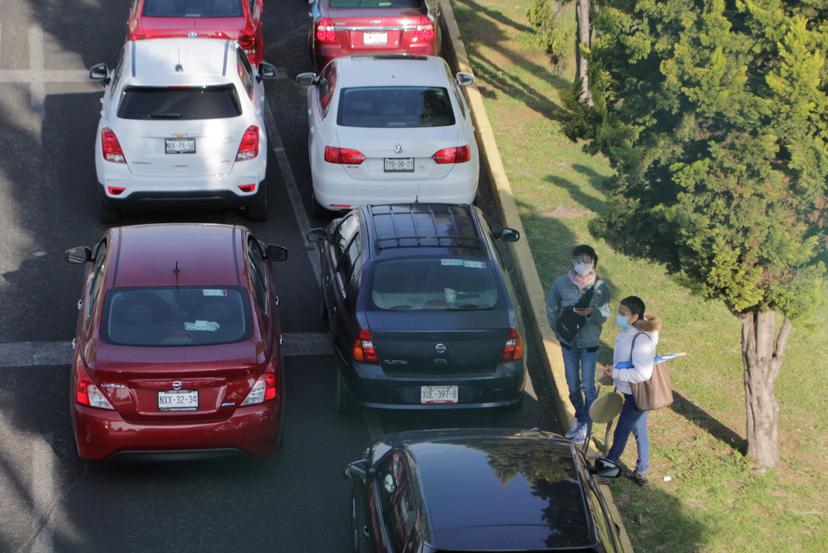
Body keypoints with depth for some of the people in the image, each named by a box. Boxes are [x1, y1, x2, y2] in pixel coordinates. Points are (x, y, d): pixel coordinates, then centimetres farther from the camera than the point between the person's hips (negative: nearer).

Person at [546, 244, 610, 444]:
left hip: (590, 344, -2)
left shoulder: (600, 287, -11)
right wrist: (559, 332, -2)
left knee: (588, 387, 3)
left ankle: (584, 425, 16)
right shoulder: (561, 283, -8)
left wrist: (592, 312, -29)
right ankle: (579, 418, 35)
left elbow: (605, 314, -8)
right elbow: (552, 309, 3)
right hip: (568, 343, 2)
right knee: (573, 386, 15)